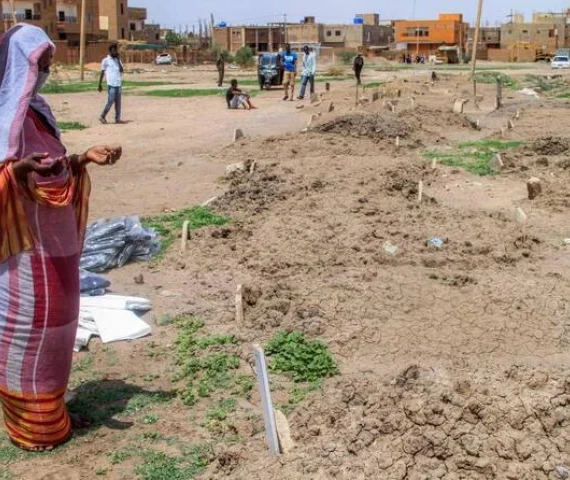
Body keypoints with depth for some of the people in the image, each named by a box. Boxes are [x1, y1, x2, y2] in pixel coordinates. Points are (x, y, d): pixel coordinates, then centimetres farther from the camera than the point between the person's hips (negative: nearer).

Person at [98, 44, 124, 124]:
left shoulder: (118, 60, 14)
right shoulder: (106, 60, -1)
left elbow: (122, 70, 0)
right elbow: (102, 73, 0)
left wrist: (118, 60, -5)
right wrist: (100, 85, -1)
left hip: (119, 84, 6)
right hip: (111, 84, -6)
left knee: (118, 102, 6)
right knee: (110, 102, -7)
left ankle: (117, 118, 11)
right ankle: (102, 117, 4)